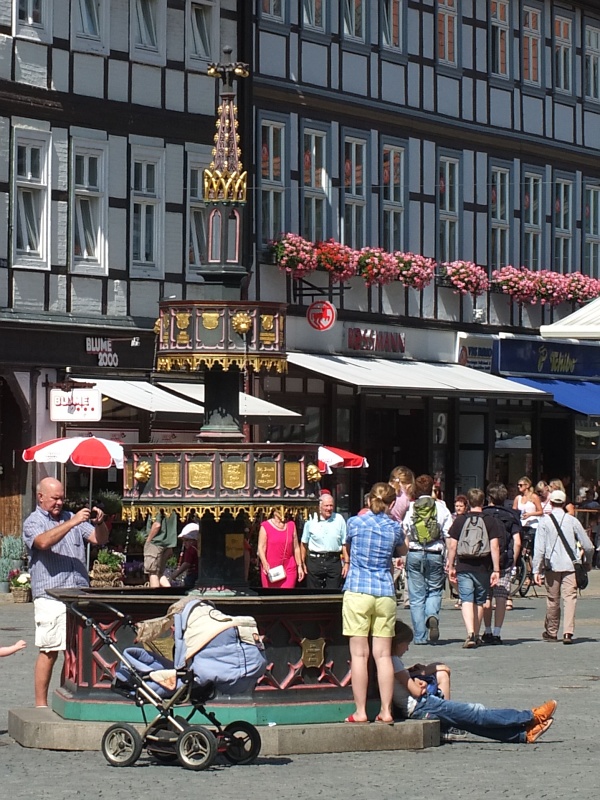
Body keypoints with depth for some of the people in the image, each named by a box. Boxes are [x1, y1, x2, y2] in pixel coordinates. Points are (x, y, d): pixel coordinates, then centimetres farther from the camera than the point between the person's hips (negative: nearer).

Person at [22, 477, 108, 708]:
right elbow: (43, 542, -18)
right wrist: (72, 523, -24)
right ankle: (41, 704, -1)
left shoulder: (71, 518, 20)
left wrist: (99, 523, -6)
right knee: (49, 652, -6)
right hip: (51, 598, -5)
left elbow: (100, 539, 15)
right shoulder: (33, 522, 3)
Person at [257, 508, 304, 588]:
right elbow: (261, 547, -5)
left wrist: (299, 566, 9)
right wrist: (264, 563, -22)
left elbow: (296, 548, 14)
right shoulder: (265, 526, 1)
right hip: (270, 570, -2)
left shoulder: (291, 525, 11)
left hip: (289, 570, 2)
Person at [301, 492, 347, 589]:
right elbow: (304, 543, 9)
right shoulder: (311, 520, 1)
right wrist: (303, 563, 8)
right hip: (314, 561, 0)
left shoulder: (339, 519, 2)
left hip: (334, 560, 0)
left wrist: (346, 563, 3)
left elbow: (345, 543, 6)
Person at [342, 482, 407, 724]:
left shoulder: (355, 522, -1)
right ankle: (386, 711, 5)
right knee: (383, 655, 4)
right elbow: (402, 551, 23)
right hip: (385, 594, 2)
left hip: (357, 592, -2)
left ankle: (360, 712, -2)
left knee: (359, 654, -1)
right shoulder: (394, 527, 3)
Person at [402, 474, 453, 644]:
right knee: (434, 590, 15)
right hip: (435, 554, 0)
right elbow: (449, 535, -2)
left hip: (414, 554, 0)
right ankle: (432, 616, -16)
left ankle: (420, 636, 4)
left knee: (417, 596, 6)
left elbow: (404, 536, -1)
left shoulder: (409, 508, 0)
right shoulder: (441, 507, 0)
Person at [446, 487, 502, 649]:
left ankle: (470, 633, -24)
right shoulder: (490, 521, -1)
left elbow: (452, 545, 2)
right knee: (479, 602, 14)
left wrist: (451, 567, 11)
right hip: (483, 568, 1)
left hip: (463, 567, -1)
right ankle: (476, 636, 23)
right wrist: (496, 570, -2)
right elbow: (494, 547, -5)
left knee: (467, 600, -4)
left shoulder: (460, 520, 1)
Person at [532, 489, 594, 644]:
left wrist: (536, 570, -3)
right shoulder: (572, 521, 3)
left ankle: (551, 632, 22)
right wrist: (588, 562, 24)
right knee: (570, 598, -3)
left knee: (552, 600, 11)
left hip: (552, 566, 0)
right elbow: (588, 546, 6)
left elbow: (539, 548, -5)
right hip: (570, 567, 0)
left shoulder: (544, 522, 0)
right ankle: (568, 632, -16)